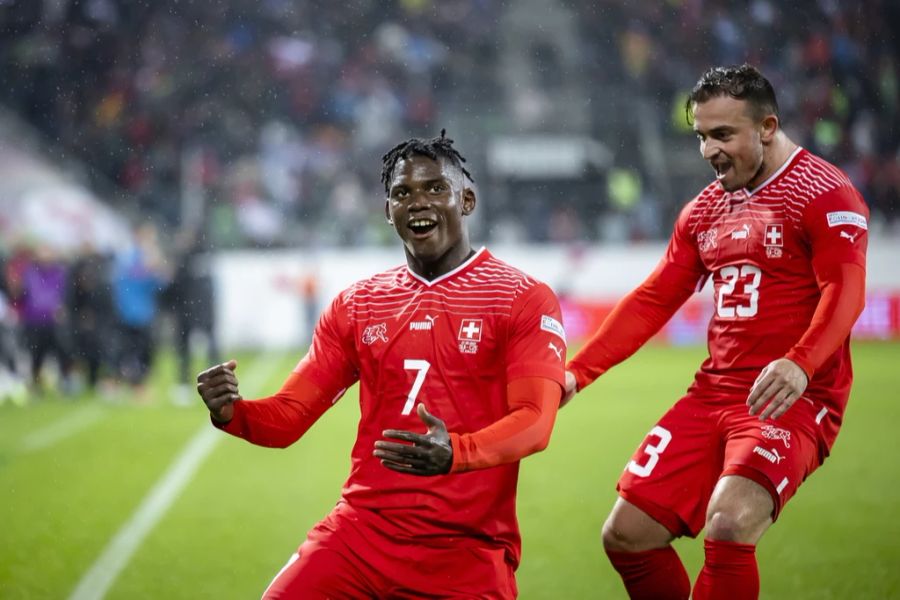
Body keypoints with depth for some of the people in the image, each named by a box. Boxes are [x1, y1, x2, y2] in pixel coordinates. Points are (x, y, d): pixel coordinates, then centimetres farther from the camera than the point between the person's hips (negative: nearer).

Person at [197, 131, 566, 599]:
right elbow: (288, 415, 12)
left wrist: (454, 454, -33)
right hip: (360, 531, 3)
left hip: (468, 552, -3)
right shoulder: (355, 305, 13)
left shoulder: (525, 300, -1)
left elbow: (534, 423, -13)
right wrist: (231, 413, -11)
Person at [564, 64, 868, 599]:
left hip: (792, 401, -8)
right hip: (713, 395, 8)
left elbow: (845, 291, -21)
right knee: (626, 534, 1)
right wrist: (578, 372, 9)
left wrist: (799, 365, -38)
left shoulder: (825, 194, -8)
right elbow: (653, 300, 19)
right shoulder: (705, 211, 16)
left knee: (728, 526, -29)